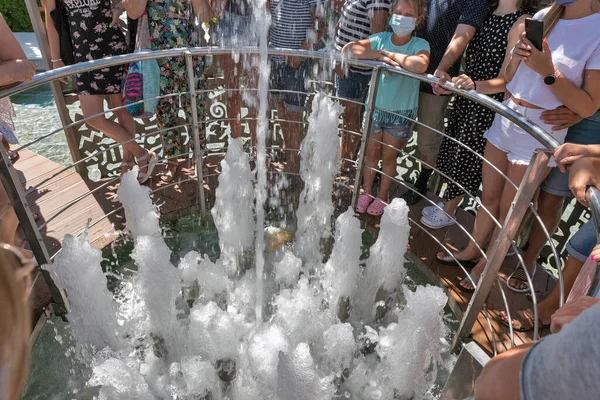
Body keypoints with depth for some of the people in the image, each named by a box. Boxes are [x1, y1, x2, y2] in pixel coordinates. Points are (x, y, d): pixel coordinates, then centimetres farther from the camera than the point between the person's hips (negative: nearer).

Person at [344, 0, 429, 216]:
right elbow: (349, 48, -19)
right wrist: (379, 55, -27)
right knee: (372, 154, 15)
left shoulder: (419, 44, -14)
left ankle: (382, 197, 33)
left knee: (389, 157, 13)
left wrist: (390, 54, -27)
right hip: (375, 107, 2)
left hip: (401, 113, -2)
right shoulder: (381, 39, -6)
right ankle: (366, 193, 35)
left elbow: (420, 65, -38)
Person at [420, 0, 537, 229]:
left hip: (488, 107, -7)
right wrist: (450, 81, 3)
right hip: (467, 98, 7)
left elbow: (505, 81, -20)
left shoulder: (523, 23, -16)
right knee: (453, 151, 15)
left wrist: (474, 84, -37)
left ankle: (447, 212, 23)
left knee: (466, 157, 5)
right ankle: (447, 203, 33)